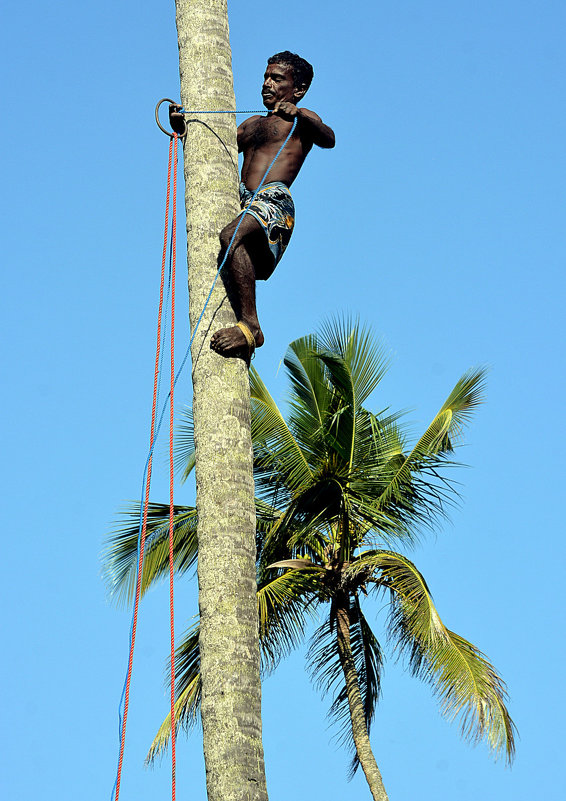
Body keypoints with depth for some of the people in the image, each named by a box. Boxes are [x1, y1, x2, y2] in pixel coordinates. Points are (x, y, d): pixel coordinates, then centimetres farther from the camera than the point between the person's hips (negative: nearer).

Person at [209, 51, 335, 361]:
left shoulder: (303, 120, 11)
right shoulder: (253, 123, 33)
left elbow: (328, 139, -10)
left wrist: (298, 114, -27)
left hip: (274, 200, -9)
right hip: (243, 203, 9)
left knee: (231, 236, -35)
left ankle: (250, 325, -38)